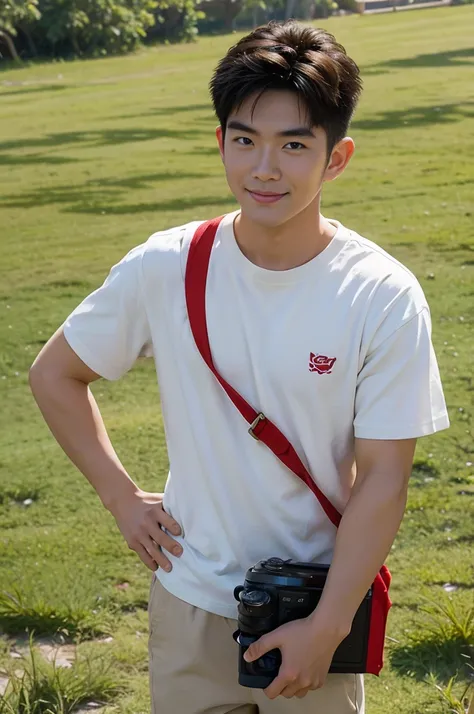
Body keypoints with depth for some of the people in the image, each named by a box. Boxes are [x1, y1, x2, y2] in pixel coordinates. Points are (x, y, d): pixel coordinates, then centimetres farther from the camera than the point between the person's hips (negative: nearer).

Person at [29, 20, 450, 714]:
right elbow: (54, 374, 4)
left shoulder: (385, 297, -15)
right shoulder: (164, 269, -11)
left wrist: (328, 626, -14)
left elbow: (382, 478, -13)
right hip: (190, 600, 2)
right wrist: (121, 495, -1)